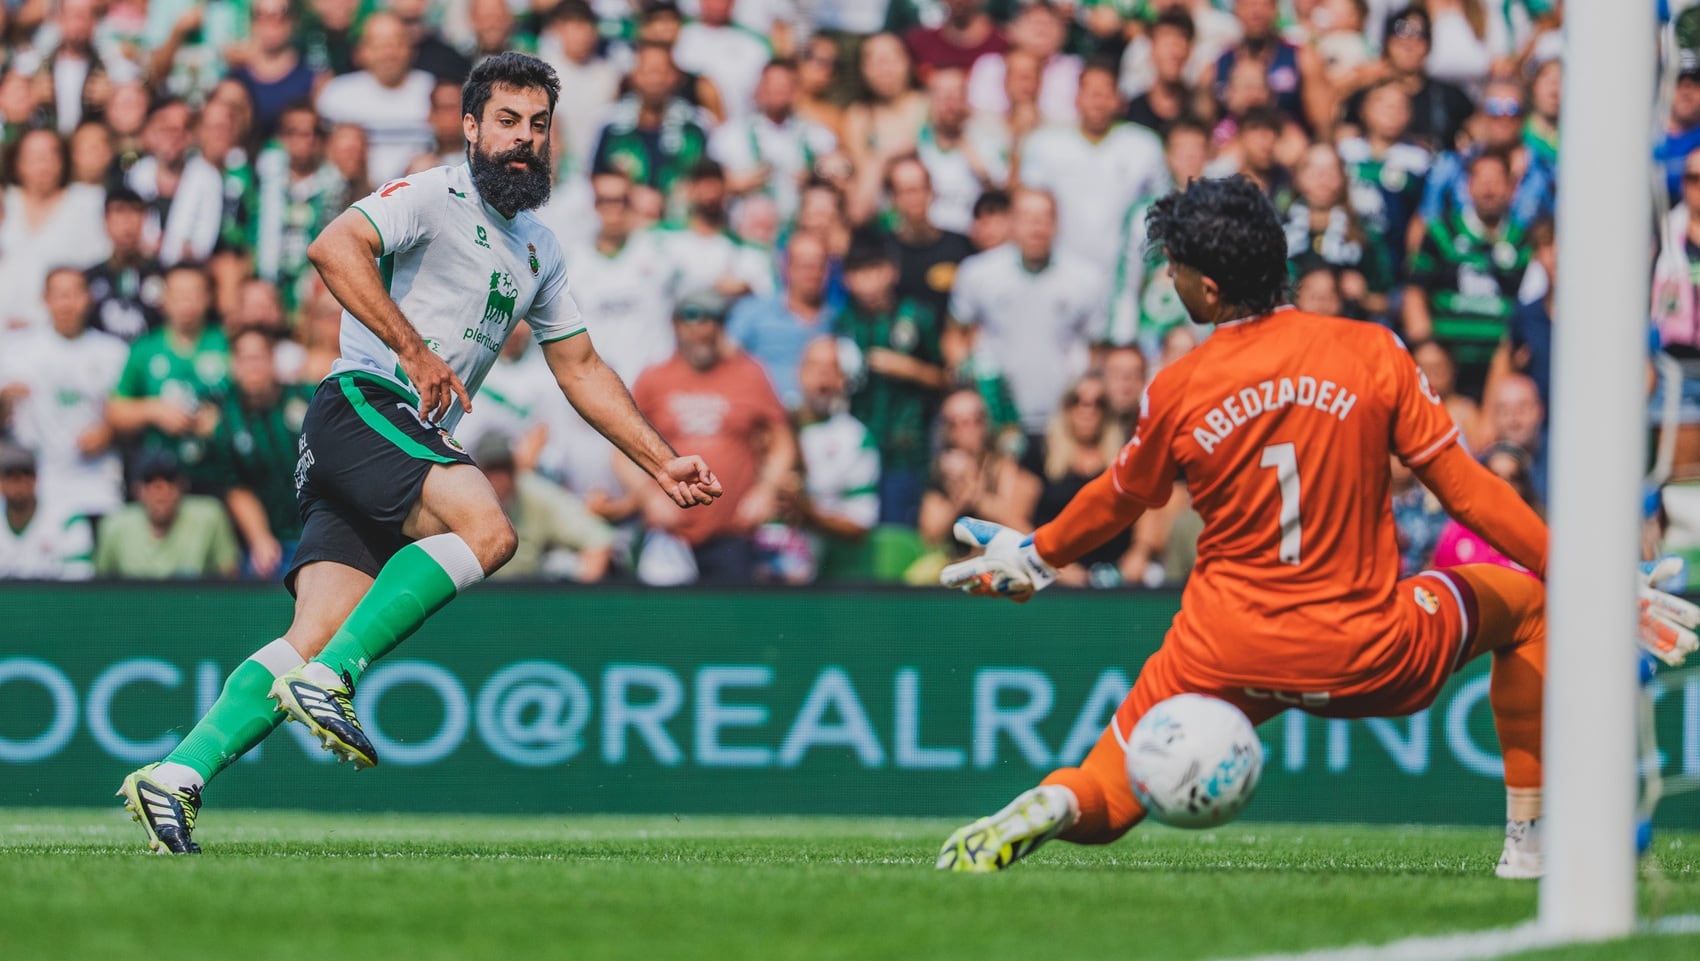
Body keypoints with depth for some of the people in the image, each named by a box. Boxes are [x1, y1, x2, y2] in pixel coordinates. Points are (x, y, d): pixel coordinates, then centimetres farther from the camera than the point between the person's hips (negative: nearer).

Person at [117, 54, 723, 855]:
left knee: (316, 638, -9)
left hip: (413, 443, 8)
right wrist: (416, 352, -25)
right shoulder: (435, 198, -3)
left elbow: (580, 369, 32)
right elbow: (334, 248, -20)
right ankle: (328, 677, -29)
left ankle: (177, 776, -14)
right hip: (363, 404, -8)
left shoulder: (539, 250, 24)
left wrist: (662, 464, 28)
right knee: (486, 530, -31)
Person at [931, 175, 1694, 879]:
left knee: (1099, 805, 14)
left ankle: (1053, 806, -24)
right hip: (1369, 660, 0)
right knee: (1524, 604, 26)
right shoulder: (1372, 352, -6)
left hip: (1227, 660, 0)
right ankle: (1530, 837, 19)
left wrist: (1036, 555, 33)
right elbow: (1464, 488, -6)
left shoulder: (1175, 391, -5)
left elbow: (1117, 502, 12)